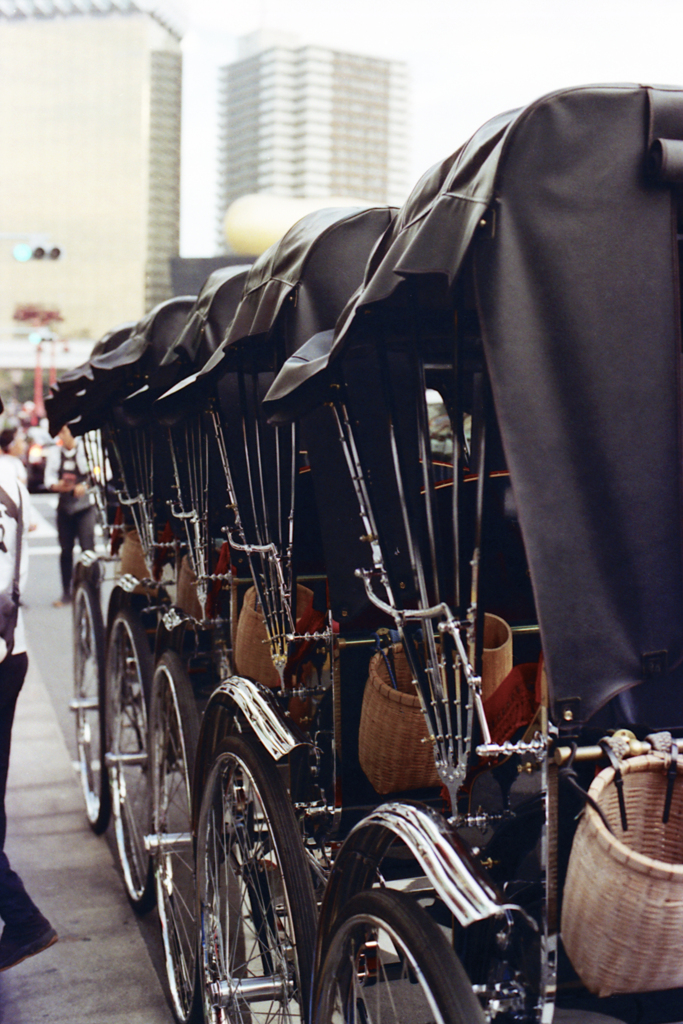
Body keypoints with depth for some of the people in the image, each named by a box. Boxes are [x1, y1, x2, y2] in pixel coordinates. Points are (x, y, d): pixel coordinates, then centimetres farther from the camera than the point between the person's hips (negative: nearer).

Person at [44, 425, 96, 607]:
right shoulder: (54, 452, 5)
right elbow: (49, 476, 5)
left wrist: (85, 486, -18)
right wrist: (57, 485, -15)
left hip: (84, 504, -4)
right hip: (64, 505, 4)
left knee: (87, 547, -10)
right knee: (65, 549, 7)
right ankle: (66, 593, 16)